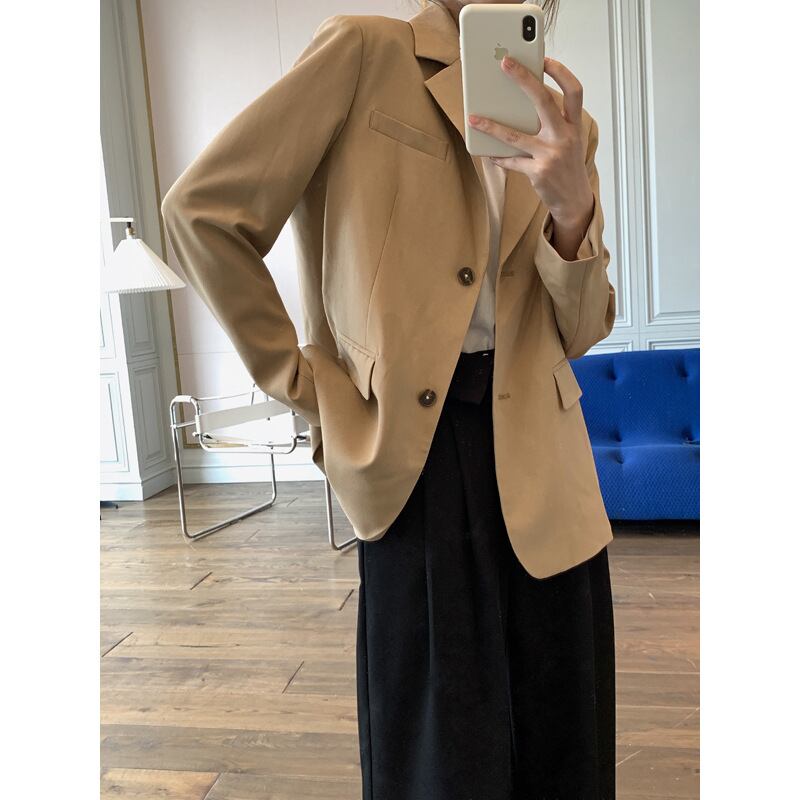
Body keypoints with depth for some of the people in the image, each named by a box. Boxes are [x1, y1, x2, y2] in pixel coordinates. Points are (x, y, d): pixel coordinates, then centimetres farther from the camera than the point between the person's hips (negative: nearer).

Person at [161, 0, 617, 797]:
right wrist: (303, 382, -3)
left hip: (539, 455, 5)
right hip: (414, 443, -4)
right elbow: (203, 207, -4)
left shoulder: (566, 121, 12)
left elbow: (579, 331, 5)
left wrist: (573, 208, -15)